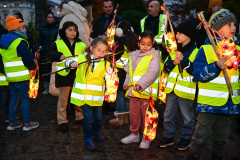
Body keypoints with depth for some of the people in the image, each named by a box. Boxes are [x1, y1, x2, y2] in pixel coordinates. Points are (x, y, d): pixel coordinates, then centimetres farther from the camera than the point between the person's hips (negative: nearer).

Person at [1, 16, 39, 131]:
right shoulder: (20, 42, -15)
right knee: (24, 98, 1)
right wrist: (33, 65, 4)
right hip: (20, 76, -8)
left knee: (13, 98, 15)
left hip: (10, 75, 8)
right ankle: (27, 123, 8)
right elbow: (28, 59, -17)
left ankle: (12, 123, 21)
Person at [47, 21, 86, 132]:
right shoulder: (58, 44, 2)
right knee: (63, 99, 4)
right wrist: (59, 56, -21)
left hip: (78, 74, 2)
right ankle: (62, 121, 16)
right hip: (64, 74, -2)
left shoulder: (81, 45, 8)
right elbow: (49, 55, -3)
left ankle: (80, 117, 31)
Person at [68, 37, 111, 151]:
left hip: (97, 97, 2)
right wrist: (72, 64, -12)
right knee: (88, 118, 0)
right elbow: (67, 62, 8)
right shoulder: (81, 59, -3)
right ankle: (88, 139, 19)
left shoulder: (106, 64, 0)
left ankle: (96, 131, 45)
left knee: (98, 117, 15)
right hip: (83, 96, -2)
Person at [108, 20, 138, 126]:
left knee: (119, 93, 2)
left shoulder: (120, 42, -13)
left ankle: (120, 118, 8)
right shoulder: (134, 40, 6)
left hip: (121, 70, -6)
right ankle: (126, 117, 23)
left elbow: (115, 56, -18)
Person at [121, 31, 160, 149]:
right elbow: (129, 71, 23)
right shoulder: (133, 56, 14)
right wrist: (126, 83, 9)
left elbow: (153, 72, -21)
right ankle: (134, 134, 32)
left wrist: (140, 84, -30)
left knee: (146, 115, 2)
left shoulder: (153, 57, -6)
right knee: (133, 114, 15)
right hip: (133, 91, 6)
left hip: (146, 91, -6)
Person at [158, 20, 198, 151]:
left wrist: (183, 60, -24)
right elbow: (166, 67, 10)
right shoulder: (174, 50, 11)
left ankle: (186, 138, 23)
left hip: (186, 90, -6)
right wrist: (172, 62, -10)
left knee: (187, 116, 8)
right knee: (168, 114, 13)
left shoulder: (196, 51, -8)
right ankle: (168, 136, 27)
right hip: (171, 88, 6)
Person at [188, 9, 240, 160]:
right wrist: (217, 66, -30)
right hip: (209, 102, -5)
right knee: (202, 136, 1)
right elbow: (198, 74, -17)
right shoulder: (206, 49, -8)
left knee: (222, 137, 18)